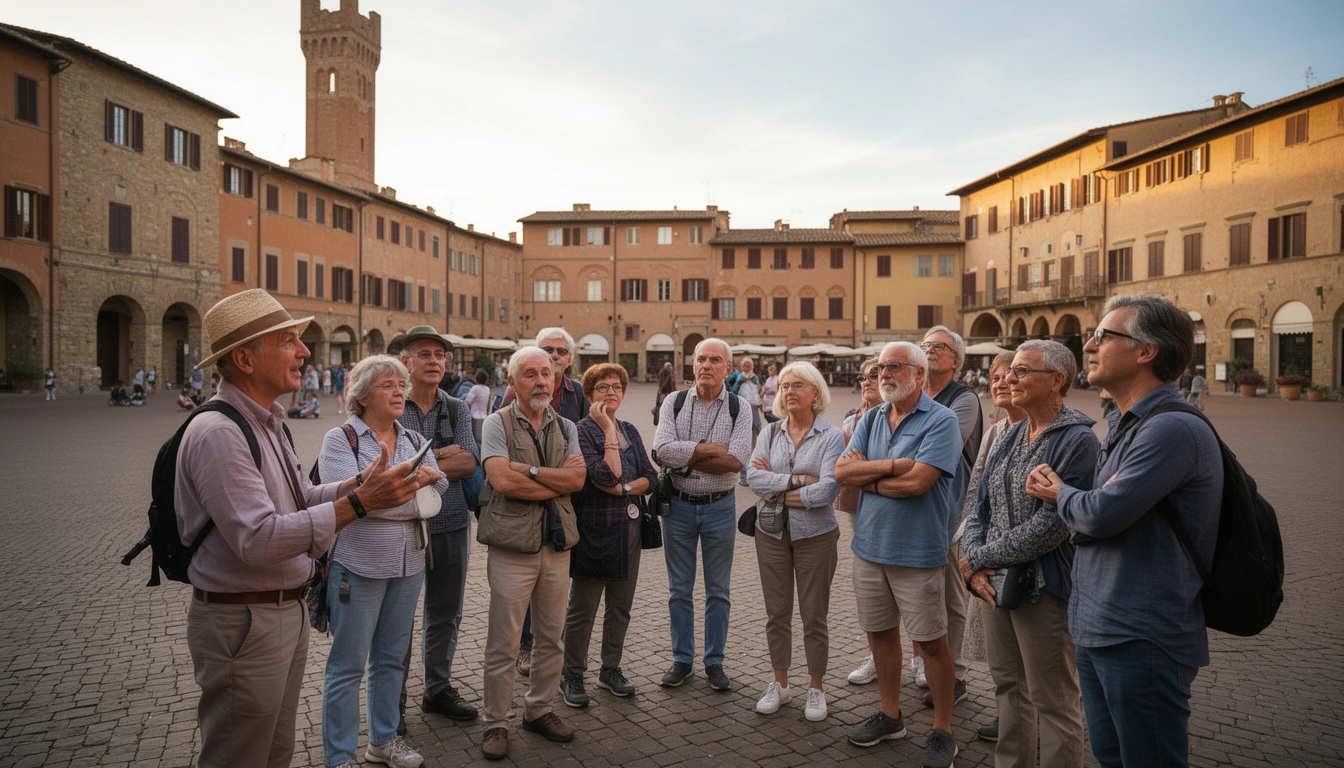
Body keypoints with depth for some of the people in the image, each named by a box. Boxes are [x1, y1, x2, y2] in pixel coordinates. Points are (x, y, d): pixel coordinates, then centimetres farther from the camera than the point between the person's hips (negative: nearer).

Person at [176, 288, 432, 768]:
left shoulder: (266, 423, 11)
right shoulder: (218, 433, -22)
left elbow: (300, 500, 14)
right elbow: (258, 540, -29)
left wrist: (357, 484, -3)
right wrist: (358, 503, -31)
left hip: (287, 612, 9)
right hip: (242, 622, -9)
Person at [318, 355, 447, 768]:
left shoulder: (413, 441, 9)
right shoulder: (340, 439, -7)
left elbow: (436, 499, 3)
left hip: (408, 566, 6)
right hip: (357, 567, -5)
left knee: (392, 659, 17)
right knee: (348, 665, 4)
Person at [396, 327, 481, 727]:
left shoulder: (457, 409, 6)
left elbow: (470, 462, -7)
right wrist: (442, 457, -13)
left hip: (451, 525, 4)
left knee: (445, 614, 16)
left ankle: (438, 689, 33)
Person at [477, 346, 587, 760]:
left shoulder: (566, 427, 10)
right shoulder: (497, 423, -4)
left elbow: (577, 477, -5)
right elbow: (502, 480, -18)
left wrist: (531, 469, -15)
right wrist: (557, 483, -9)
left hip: (557, 544, 5)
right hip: (511, 547, -4)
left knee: (551, 638, 14)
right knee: (503, 644, 3)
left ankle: (540, 710, 31)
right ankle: (496, 724, 18)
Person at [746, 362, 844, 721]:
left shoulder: (832, 436, -8)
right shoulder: (770, 432, 2)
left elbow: (827, 490, -19)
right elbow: (754, 477, -11)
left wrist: (777, 488, -13)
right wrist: (796, 481, -19)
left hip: (815, 534, -3)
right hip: (772, 532, 3)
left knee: (814, 616, 8)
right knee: (777, 613, 13)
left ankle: (816, 688, 25)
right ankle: (780, 684, 29)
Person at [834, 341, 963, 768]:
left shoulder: (941, 421, -11)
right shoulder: (871, 420, 8)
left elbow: (916, 481, -23)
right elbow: (841, 471, -3)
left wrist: (866, 474, -9)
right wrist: (893, 466, -15)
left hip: (917, 552, -6)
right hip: (869, 546, 6)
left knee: (931, 641, 6)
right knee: (880, 632, 16)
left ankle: (942, 730, 23)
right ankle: (890, 716, 34)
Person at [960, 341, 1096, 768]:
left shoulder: (1076, 440, -14)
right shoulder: (1011, 436, 9)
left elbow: (1050, 526, -21)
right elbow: (979, 507, 9)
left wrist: (979, 559, -14)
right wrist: (975, 564, -7)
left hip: (1044, 589, -7)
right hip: (995, 584, 7)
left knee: (1053, 702, 7)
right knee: (1008, 688, 19)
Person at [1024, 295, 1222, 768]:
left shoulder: (1174, 429, -20)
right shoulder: (1126, 427, 13)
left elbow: (1103, 513, -24)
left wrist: (1059, 493, -3)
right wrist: (1062, 493, -2)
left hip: (1142, 640, -9)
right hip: (1097, 631, 9)